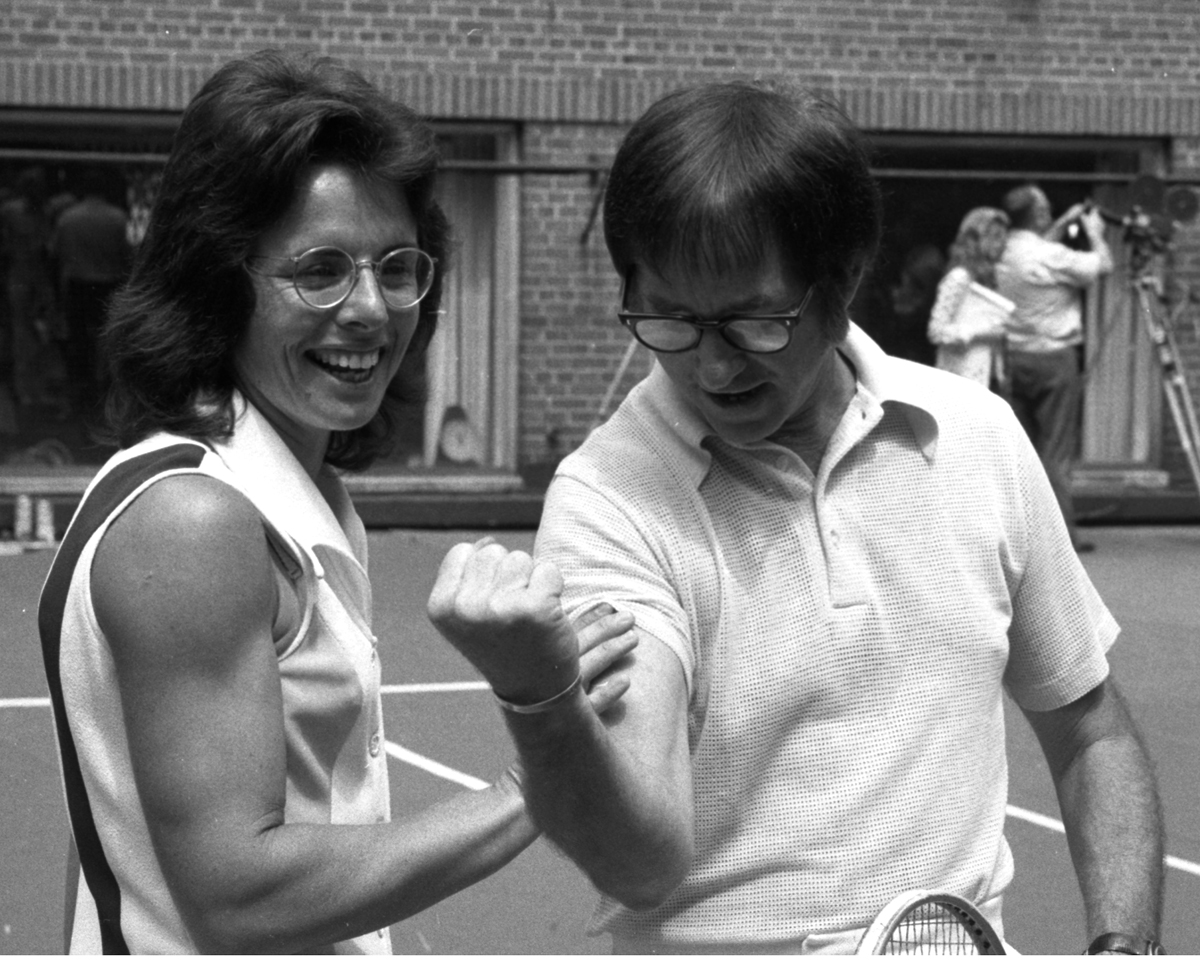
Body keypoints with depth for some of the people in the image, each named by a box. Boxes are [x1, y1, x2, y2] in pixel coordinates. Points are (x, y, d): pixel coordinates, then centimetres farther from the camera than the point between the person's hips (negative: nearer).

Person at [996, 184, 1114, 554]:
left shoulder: (1003, 255, 5)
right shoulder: (1051, 257, -17)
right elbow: (1102, 265, -7)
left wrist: (1063, 224, 27)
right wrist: (1095, 232, 10)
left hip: (1016, 357, 7)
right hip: (1055, 358, -7)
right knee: (1056, 450, -4)